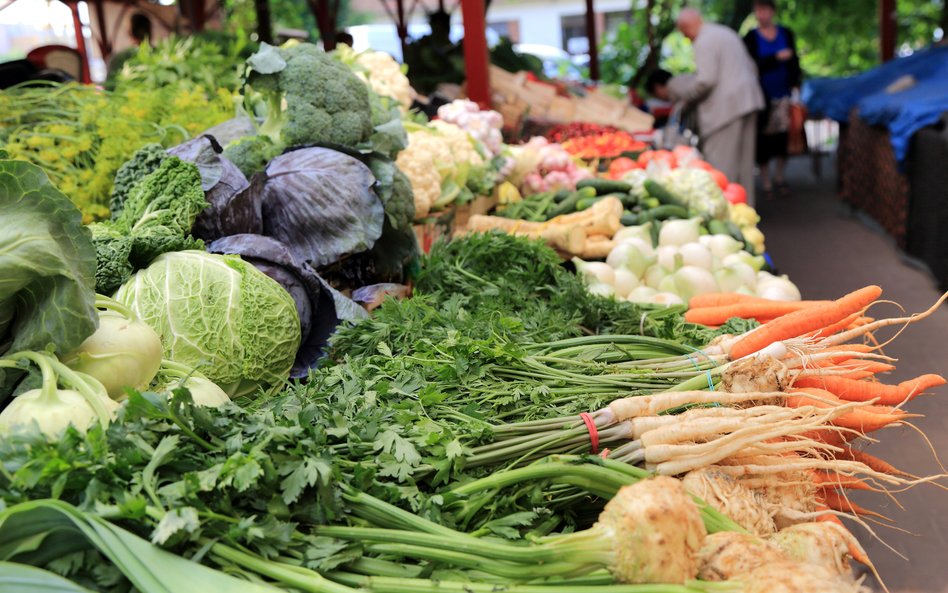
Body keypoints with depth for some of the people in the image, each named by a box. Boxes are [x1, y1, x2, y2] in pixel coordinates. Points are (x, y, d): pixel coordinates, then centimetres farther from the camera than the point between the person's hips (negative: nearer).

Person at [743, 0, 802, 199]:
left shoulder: (786, 34, 7)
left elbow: (794, 62, 7)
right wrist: (777, 57, -17)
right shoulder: (750, 38, -1)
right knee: (763, 140, -2)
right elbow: (754, 65, -11)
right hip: (763, 96, -2)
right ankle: (765, 182, 9)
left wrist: (795, 85, -2)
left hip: (784, 94, 2)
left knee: (783, 137, 3)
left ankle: (779, 177, 20)